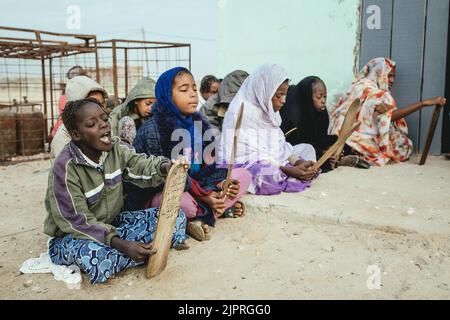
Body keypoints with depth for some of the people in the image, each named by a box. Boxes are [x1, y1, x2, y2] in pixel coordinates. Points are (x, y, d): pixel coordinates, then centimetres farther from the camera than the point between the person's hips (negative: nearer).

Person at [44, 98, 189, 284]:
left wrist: (165, 168, -39)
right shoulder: (65, 167, -24)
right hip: (73, 236, -5)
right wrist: (122, 245, -33)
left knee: (175, 215, -6)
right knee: (99, 259, -41)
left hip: (112, 223, 5)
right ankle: (151, 249, -14)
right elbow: (76, 221, -24)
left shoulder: (116, 148, -5)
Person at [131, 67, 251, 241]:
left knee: (243, 175, -3)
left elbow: (207, 163, 6)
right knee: (184, 203, -41)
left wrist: (223, 182, -15)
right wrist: (202, 196, -24)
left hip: (197, 186, 7)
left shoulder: (200, 123, 4)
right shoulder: (152, 130, -15)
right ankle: (223, 208, -8)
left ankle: (202, 217, -19)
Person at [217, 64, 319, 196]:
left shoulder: (267, 109, 7)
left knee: (307, 149, 8)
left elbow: (280, 145, 8)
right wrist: (289, 170, -26)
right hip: (243, 167, -8)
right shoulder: (241, 113, -18)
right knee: (267, 175, -32)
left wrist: (298, 162, -11)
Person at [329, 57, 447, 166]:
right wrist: (424, 103, -24)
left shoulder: (361, 85, 17)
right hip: (356, 140, -9)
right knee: (403, 146, -3)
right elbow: (390, 116, -24)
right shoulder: (369, 90, -12)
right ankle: (361, 158, -14)